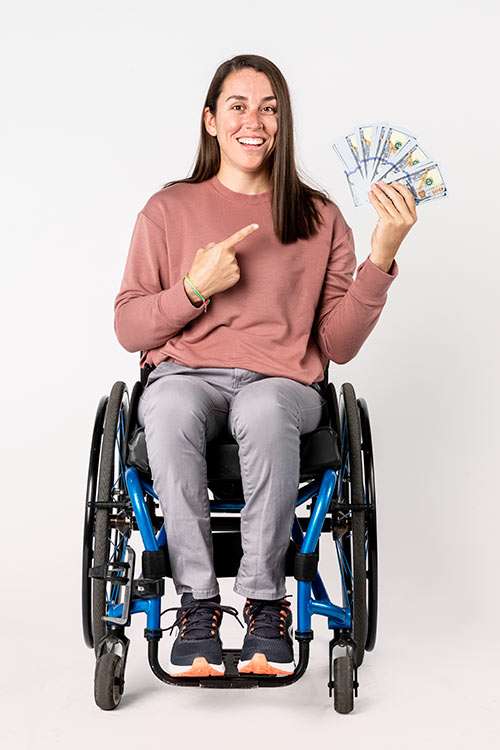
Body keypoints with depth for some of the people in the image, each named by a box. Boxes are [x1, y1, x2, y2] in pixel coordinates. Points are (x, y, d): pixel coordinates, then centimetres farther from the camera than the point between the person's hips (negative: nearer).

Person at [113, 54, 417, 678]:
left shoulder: (318, 218, 11)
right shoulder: (169, 209, 11)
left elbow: (338, 345, 5)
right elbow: (128, 329, 8)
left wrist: (381, 258, -6)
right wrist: (195, 287, -8)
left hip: (281, 382, 0)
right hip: (185, 374, 1)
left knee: (264, 410, -38)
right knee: (172, 408, -37)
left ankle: (265, 598, -22)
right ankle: (197, 601, -23)